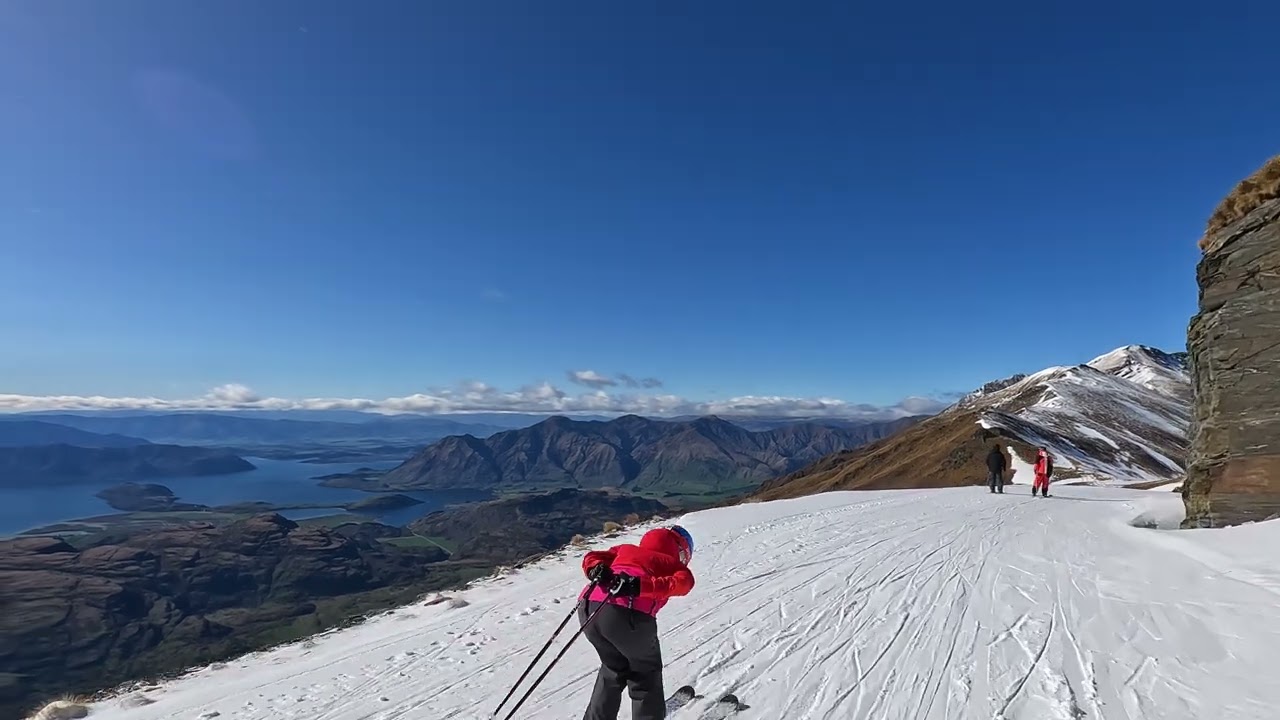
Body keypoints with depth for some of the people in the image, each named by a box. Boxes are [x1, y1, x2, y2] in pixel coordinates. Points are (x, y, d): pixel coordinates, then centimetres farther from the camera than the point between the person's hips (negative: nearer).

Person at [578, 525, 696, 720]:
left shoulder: (626, 549, 32)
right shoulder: (674, 564, 21)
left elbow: (591, 557, 23)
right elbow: (683, 582, -1)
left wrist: (597, 570, 2)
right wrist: (641, 585, -14)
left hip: (588, 608, 5)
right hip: (629, 614, -5)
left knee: (614, 669, 32)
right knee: (646, 675, 23)